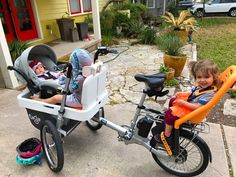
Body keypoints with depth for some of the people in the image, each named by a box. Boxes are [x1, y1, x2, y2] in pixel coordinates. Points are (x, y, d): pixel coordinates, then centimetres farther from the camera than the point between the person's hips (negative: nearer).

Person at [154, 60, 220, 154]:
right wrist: (182, 94, -2)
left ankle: (167, 136, -7)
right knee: (172, 100, 24)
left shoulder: (209, 93, -29)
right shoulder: (200, 86, -2)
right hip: (188, 102, 10)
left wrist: (183, 103, -28)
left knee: (170, 114, -22)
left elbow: (197, 106, -33)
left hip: (191, 111, -10)